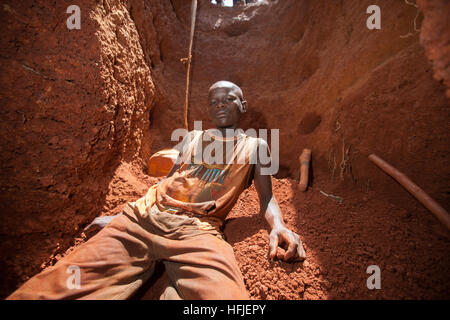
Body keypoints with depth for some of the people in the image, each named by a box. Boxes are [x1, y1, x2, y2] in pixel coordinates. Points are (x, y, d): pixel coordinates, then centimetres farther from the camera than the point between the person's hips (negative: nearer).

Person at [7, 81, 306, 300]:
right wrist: (132, 210, 18)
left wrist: (279, 226, -10)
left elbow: (267, 197, 12)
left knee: (223, 293, -36)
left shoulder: (255, 145, 19)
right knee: (46, 289, -13)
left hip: (197, 229, -2)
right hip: (143, 216, 3)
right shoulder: (192, 137, 28)